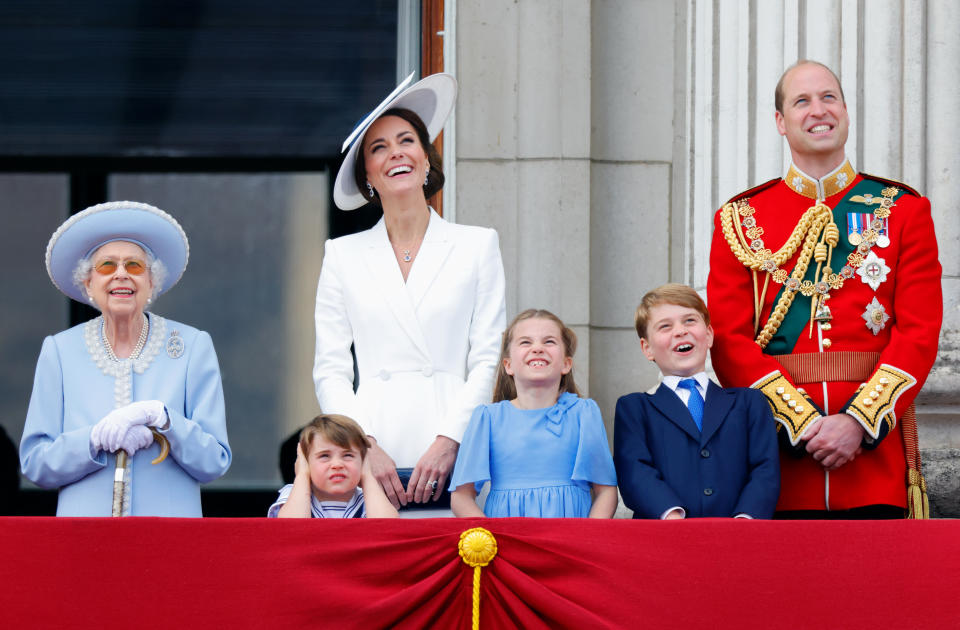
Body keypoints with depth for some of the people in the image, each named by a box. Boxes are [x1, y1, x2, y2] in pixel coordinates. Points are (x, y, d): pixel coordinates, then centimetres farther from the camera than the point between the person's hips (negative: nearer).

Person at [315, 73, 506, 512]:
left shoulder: (478, 245, 11)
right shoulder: (343, 255, 14)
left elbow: (488, 360, 5)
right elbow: (330, 370, 9)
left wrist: (449, 441, -8)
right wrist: (365, 445, -6)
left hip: (452, 454, -1)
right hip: (373, 457, 1)